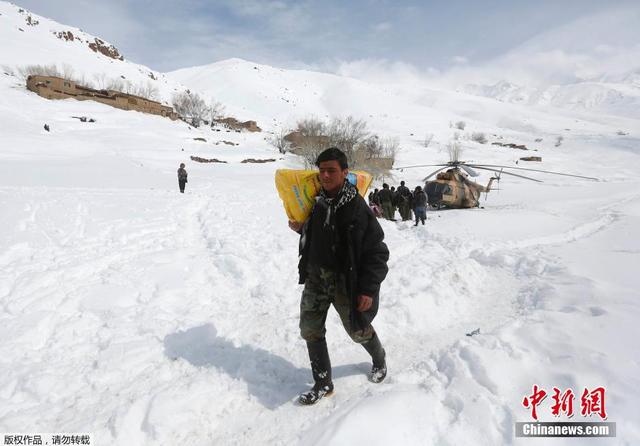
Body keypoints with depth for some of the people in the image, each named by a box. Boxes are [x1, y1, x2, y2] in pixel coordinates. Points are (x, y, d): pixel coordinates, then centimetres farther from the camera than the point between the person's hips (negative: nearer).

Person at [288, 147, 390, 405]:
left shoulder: (357, 208, -20)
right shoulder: (316, 201, -1)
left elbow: (377, 252, -17)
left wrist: (368, 289, -18)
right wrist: (300, 228, 0)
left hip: (346, 281, -5)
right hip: (315, 277, 5)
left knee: (358, 330, 13)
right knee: (310, 330, 6)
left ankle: (379, 360, 47)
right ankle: (323, 384, 25)